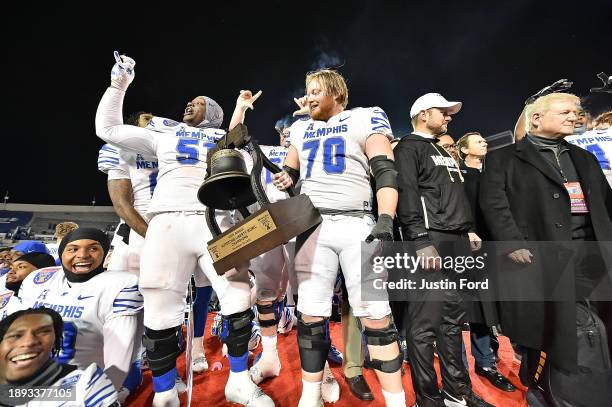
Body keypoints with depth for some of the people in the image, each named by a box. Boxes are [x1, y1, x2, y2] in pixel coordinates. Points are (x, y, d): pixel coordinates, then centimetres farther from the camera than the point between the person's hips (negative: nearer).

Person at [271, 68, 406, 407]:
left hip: (357, 224, -3)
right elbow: (291, 170, 31)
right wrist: (286, 177, 6)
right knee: (310, 316, 6)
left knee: (377, 317, 0)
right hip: (313, 225, 4)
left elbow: (386, 172, -2)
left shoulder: (365, 118, 8)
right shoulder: (301, 129, 22)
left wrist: (385, 222, -15)